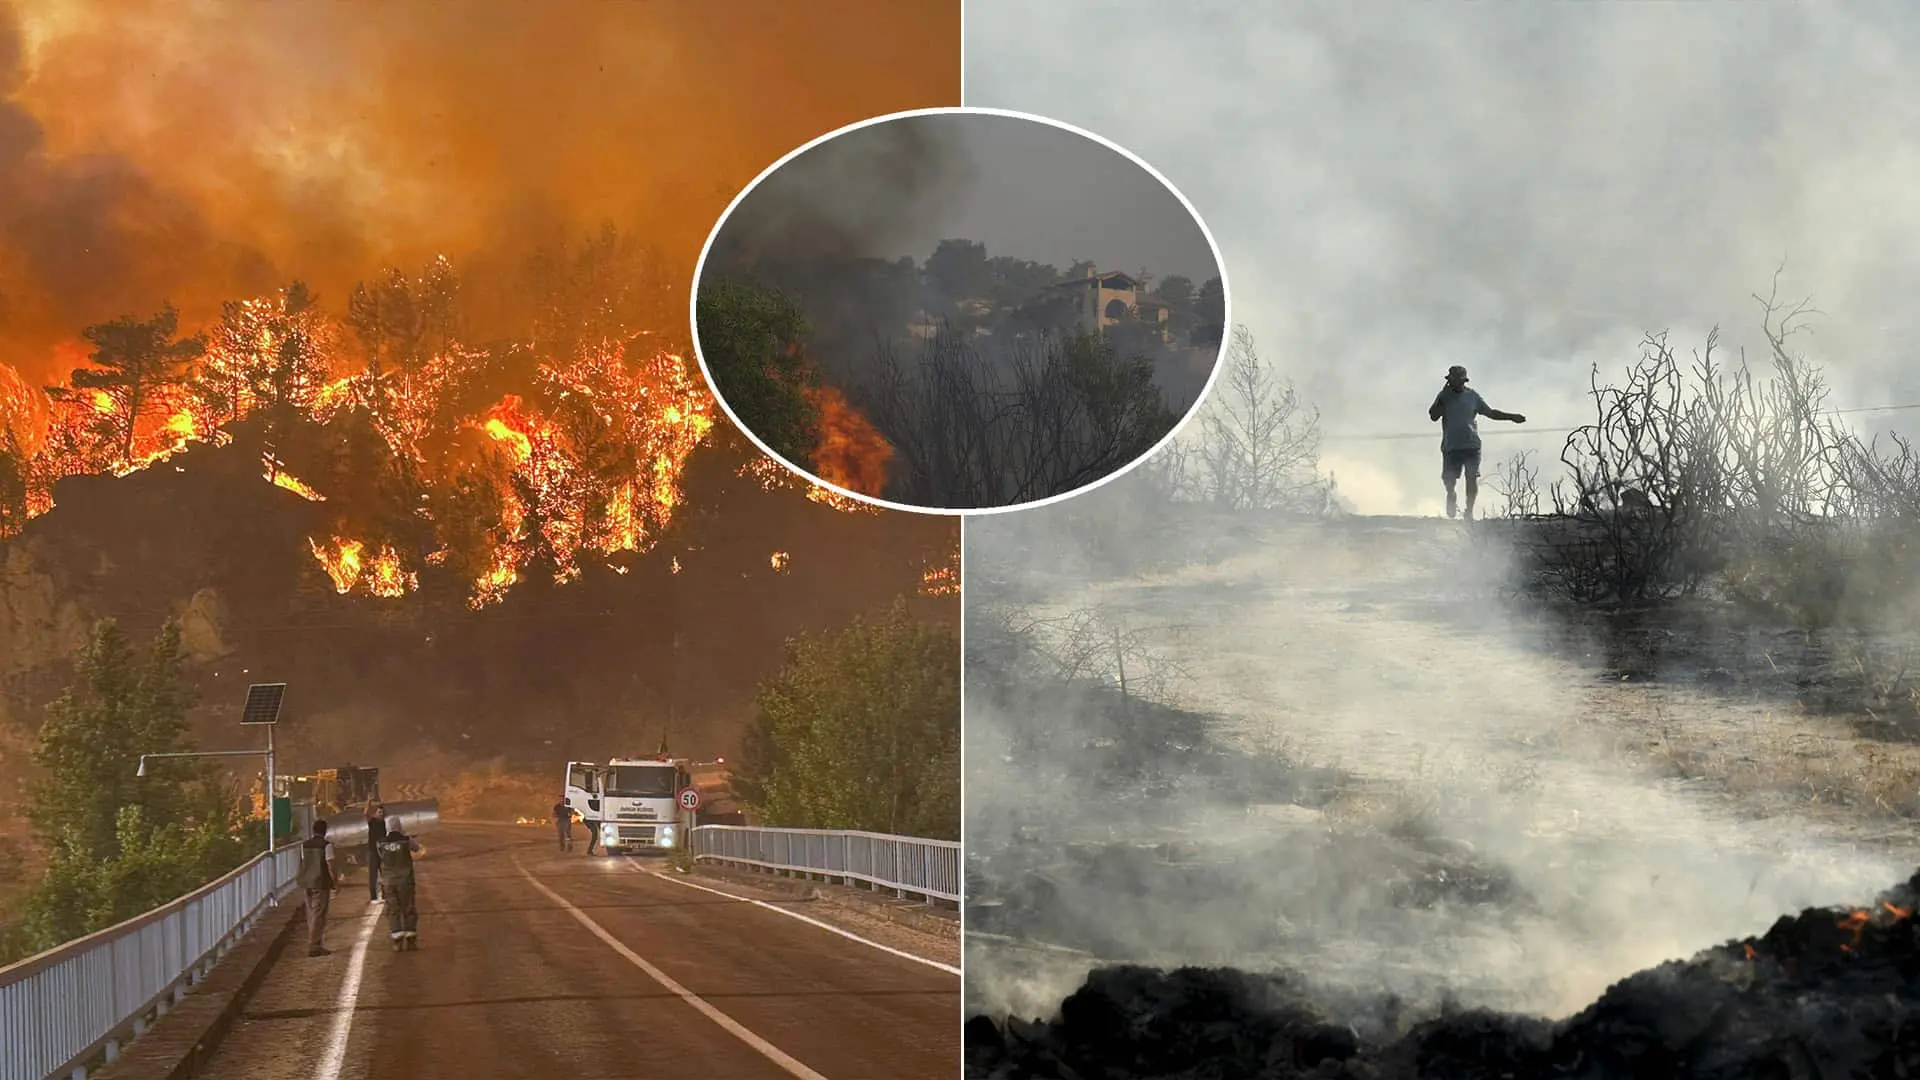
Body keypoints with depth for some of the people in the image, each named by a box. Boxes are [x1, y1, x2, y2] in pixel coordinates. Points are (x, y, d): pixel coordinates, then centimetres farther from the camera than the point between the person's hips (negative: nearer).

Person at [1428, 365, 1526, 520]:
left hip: (1471, 445, 1)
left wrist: (1512, 417, 14)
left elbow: (1490, 412, 18)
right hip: (1451, 446, 0)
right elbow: (1433, 416, -5)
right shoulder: (1444, 397, 5)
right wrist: (1442, 399, -13)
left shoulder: (1472, 396, 9)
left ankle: (1469, 510, 8)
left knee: (1472, 479, -6)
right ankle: (1451, 496, 29)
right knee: (1448, 478, -5)